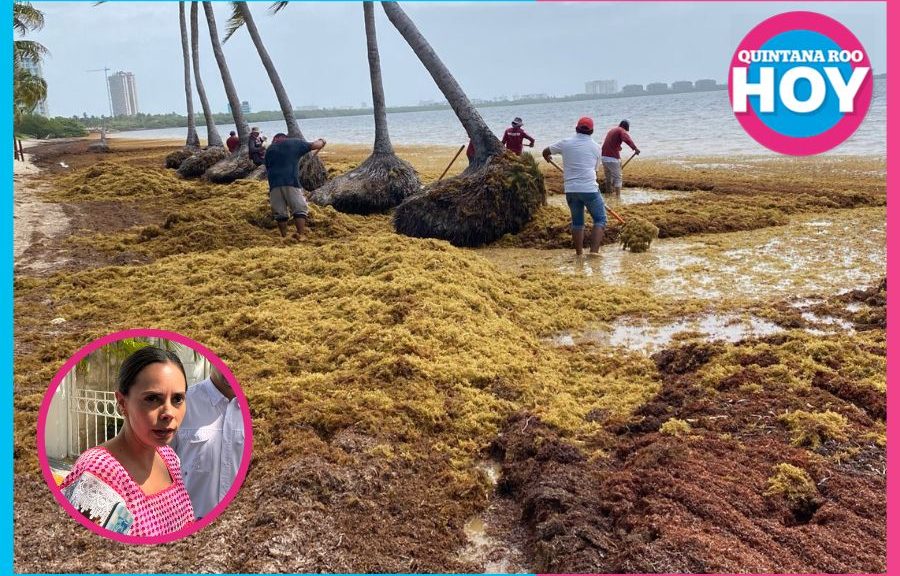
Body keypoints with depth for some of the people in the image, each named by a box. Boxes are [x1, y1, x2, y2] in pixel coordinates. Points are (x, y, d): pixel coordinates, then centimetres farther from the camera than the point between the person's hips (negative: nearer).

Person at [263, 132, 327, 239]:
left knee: (280, 212, 9)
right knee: (300, 209, 0)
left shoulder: (270, 149, 23)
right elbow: (315, 145, 16)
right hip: (291, 182, -3)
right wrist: (321, 141, 38)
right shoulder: (295, 142, 13)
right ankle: (300, 234, -15)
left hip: (274, 183, 3)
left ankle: (284, 236, 7)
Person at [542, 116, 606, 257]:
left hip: (571, 190, 3)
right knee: (600, 219, 5)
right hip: (589, 188, -3)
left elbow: (546, 152, 19)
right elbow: (595, 168, 15)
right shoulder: (595, 147, 5)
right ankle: (594, 250, -10)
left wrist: (547, 158, 42)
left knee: (577, 221, 16)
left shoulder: (565, 143, 6)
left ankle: (578, 253, 16)